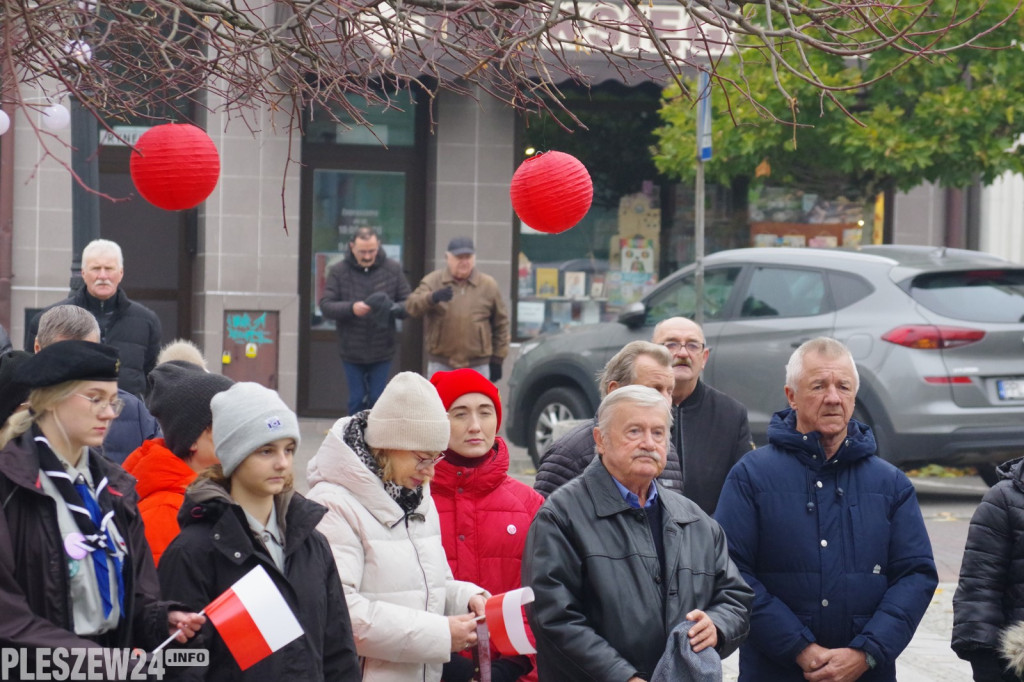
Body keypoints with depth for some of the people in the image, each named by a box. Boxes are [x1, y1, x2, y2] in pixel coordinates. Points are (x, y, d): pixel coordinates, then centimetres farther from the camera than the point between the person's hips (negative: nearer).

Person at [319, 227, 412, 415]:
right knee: (357, 401, 6)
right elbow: (325, 305, -8)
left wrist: (393, 308, -24)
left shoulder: (393, 269, -2)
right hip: (351, 352, 0)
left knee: (378, 401, 6)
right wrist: (351, 308, -27)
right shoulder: (338, 271, -4)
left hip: (382, 351, 0)